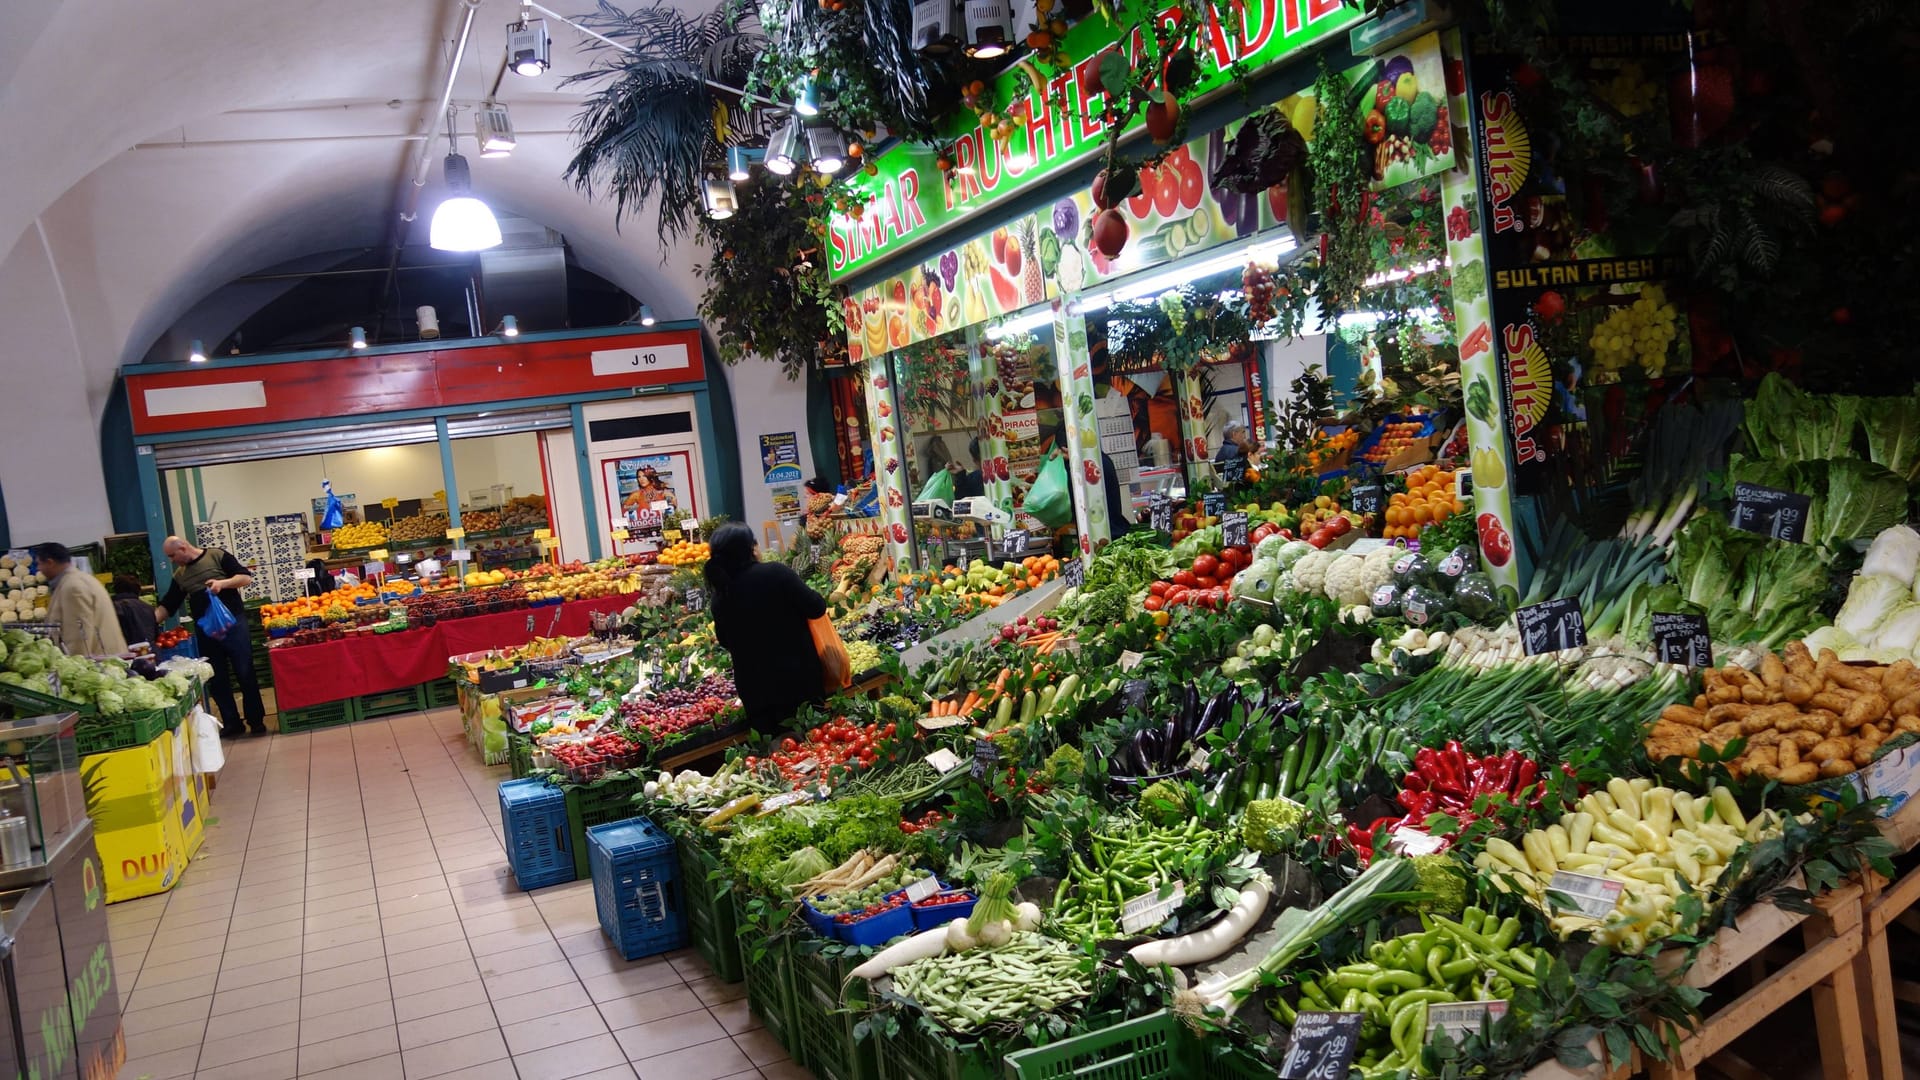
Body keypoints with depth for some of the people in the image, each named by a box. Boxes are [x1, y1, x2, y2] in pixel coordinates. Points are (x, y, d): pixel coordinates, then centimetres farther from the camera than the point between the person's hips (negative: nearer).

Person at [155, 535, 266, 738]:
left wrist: (223, 583, -20)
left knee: (245, 674, -3)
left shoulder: (217, 556, -1)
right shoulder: (179, 575, 14)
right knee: (217, 680, 6)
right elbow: (167, 606, 15)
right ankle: (231, 724, 14)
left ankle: (256, 721, 5)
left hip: (232, 623, -5)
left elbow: (246, 578, -5)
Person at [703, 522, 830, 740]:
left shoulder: (719, 596, -2)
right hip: (798, 676, -3)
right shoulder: (776, 573, -15)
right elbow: (816, 609, -11)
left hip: (755, 687, 3)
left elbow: (725, 641, 11)